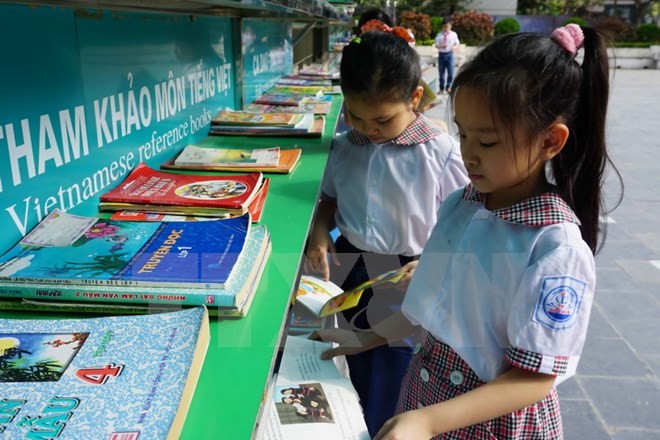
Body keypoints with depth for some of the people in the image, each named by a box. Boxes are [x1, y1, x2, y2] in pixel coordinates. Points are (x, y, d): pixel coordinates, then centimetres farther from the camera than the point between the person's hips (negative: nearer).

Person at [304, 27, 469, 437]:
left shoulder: (439, 151, -16)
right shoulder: (344, 147, -1)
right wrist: (320, 231, -6)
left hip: (408, 286, -4)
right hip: (352, 277, 5)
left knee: (390, 407, 6)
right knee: (360, 384, 23)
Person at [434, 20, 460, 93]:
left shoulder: (454, 34, 1)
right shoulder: (439, 35, 0)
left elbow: (457, 43, 6)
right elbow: (437, 45, -1)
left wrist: (454, 47, -16)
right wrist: (441, 46, -23)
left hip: (450, 54, 0)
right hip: (441, 54, 0)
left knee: (451, 72, -6)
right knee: (441, 72, 8)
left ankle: (448, 87, 14)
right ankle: (441, 88, 23)